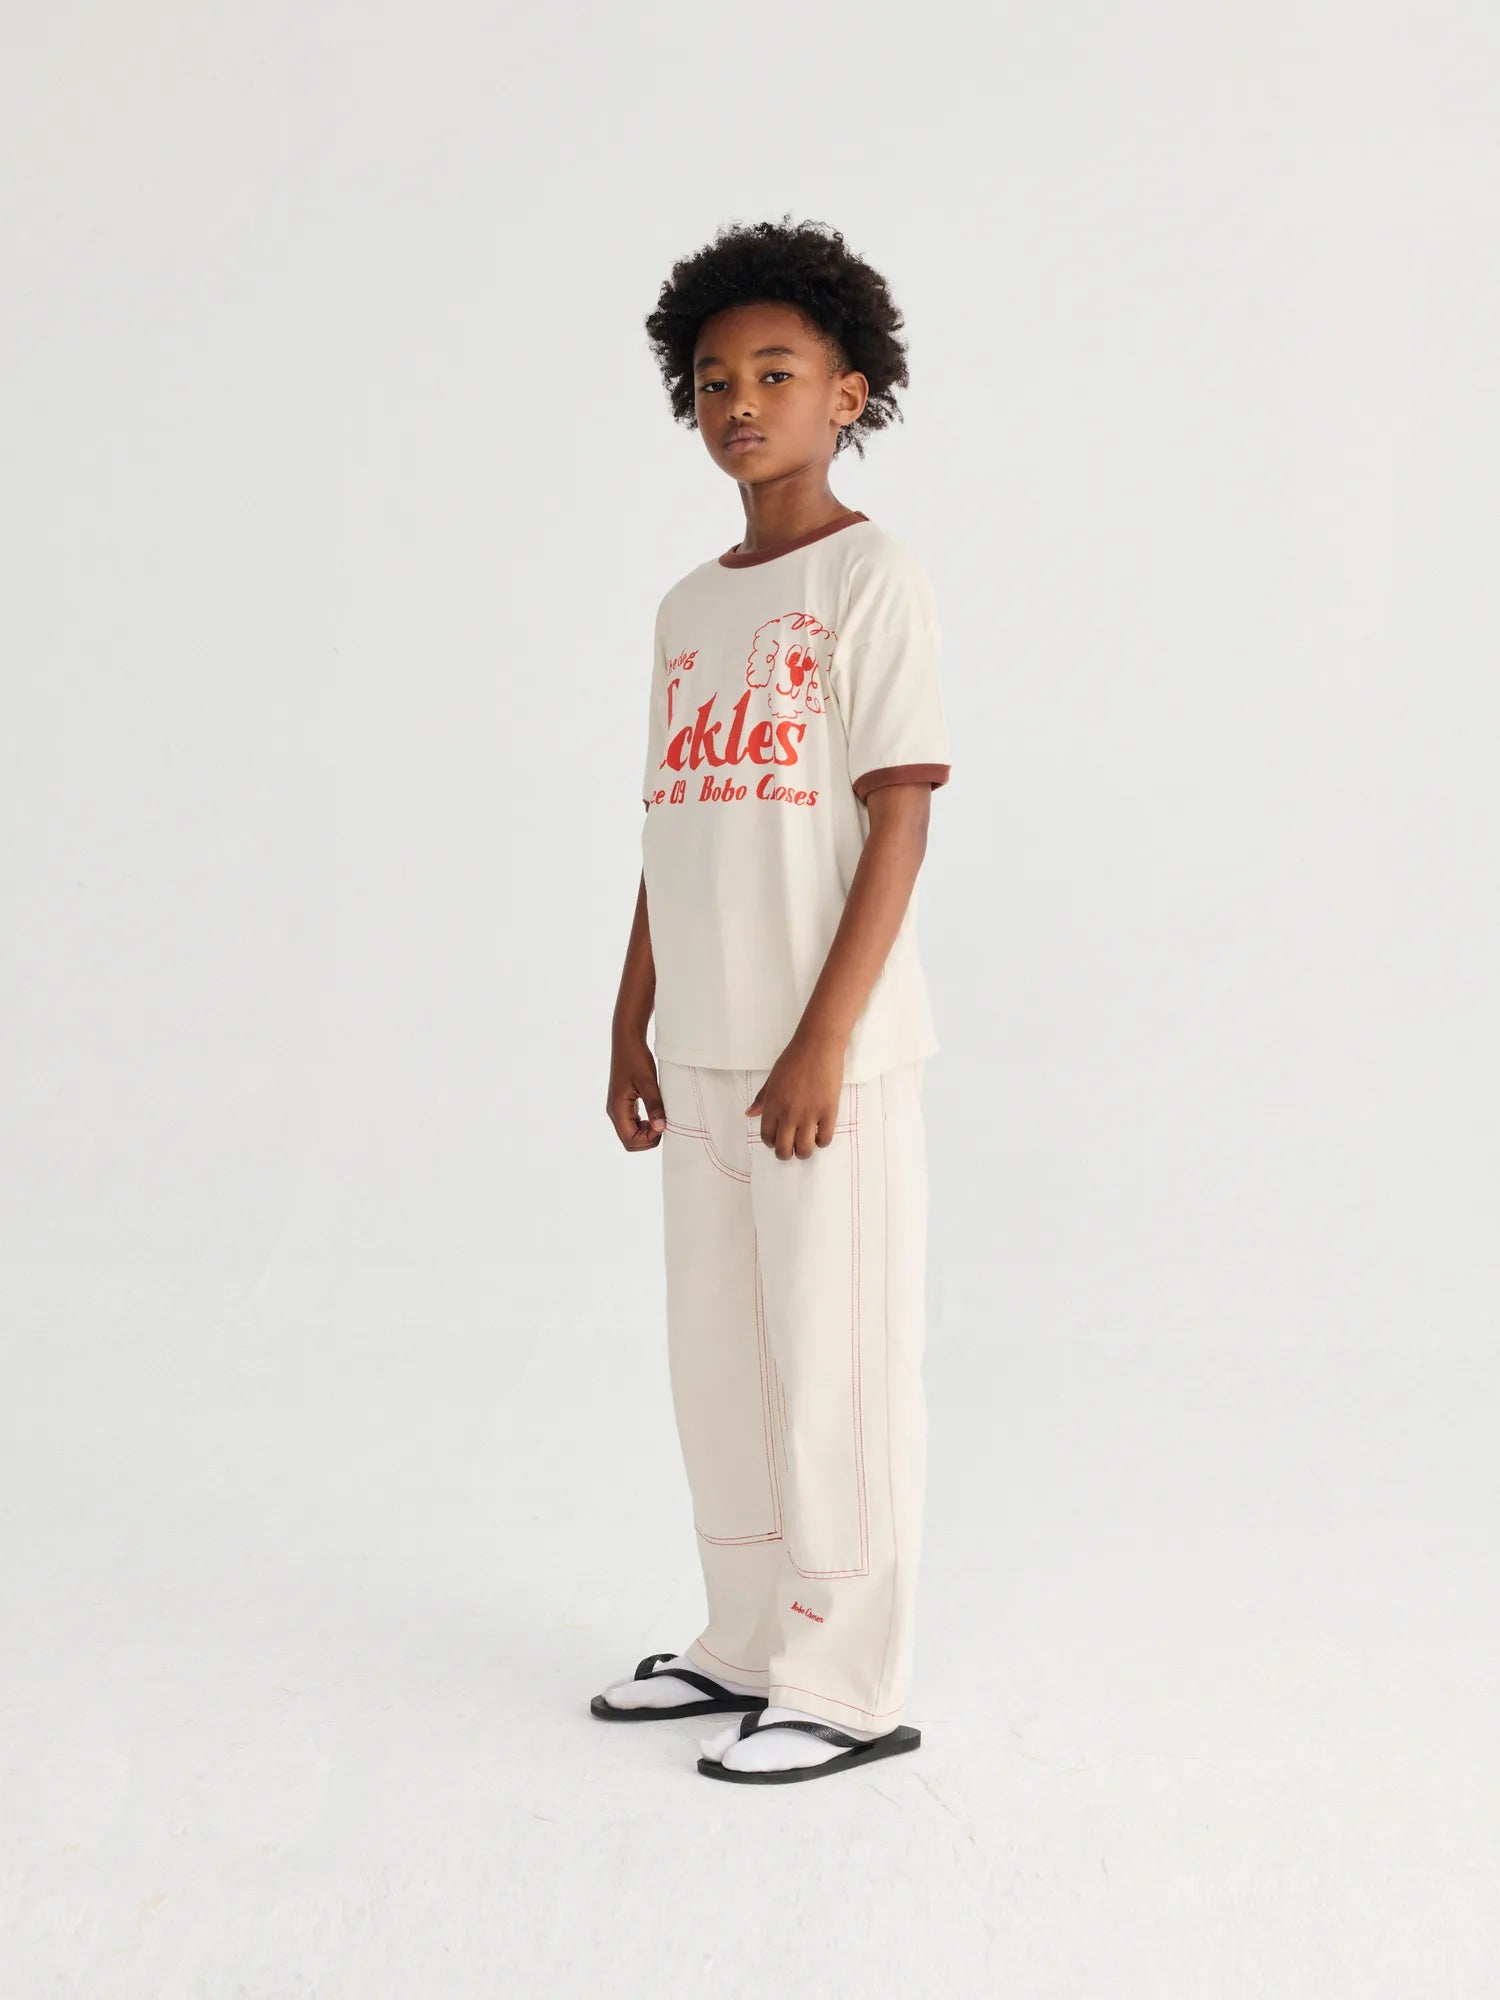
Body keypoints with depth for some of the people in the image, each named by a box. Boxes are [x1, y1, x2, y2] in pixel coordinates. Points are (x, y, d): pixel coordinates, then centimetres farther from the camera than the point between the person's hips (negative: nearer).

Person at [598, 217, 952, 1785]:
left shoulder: (871, 575, -6)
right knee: (717, 1359, 14)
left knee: (835, 1364, -1)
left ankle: (849, 1689, 11)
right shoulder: (690, 606, 15)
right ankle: (749, 1645, 28)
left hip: (826, 1055, -7)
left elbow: (900, 820, -12)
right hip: (702, 1052, 7)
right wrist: (632, 1028, 13)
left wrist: (824, 1043, -17)